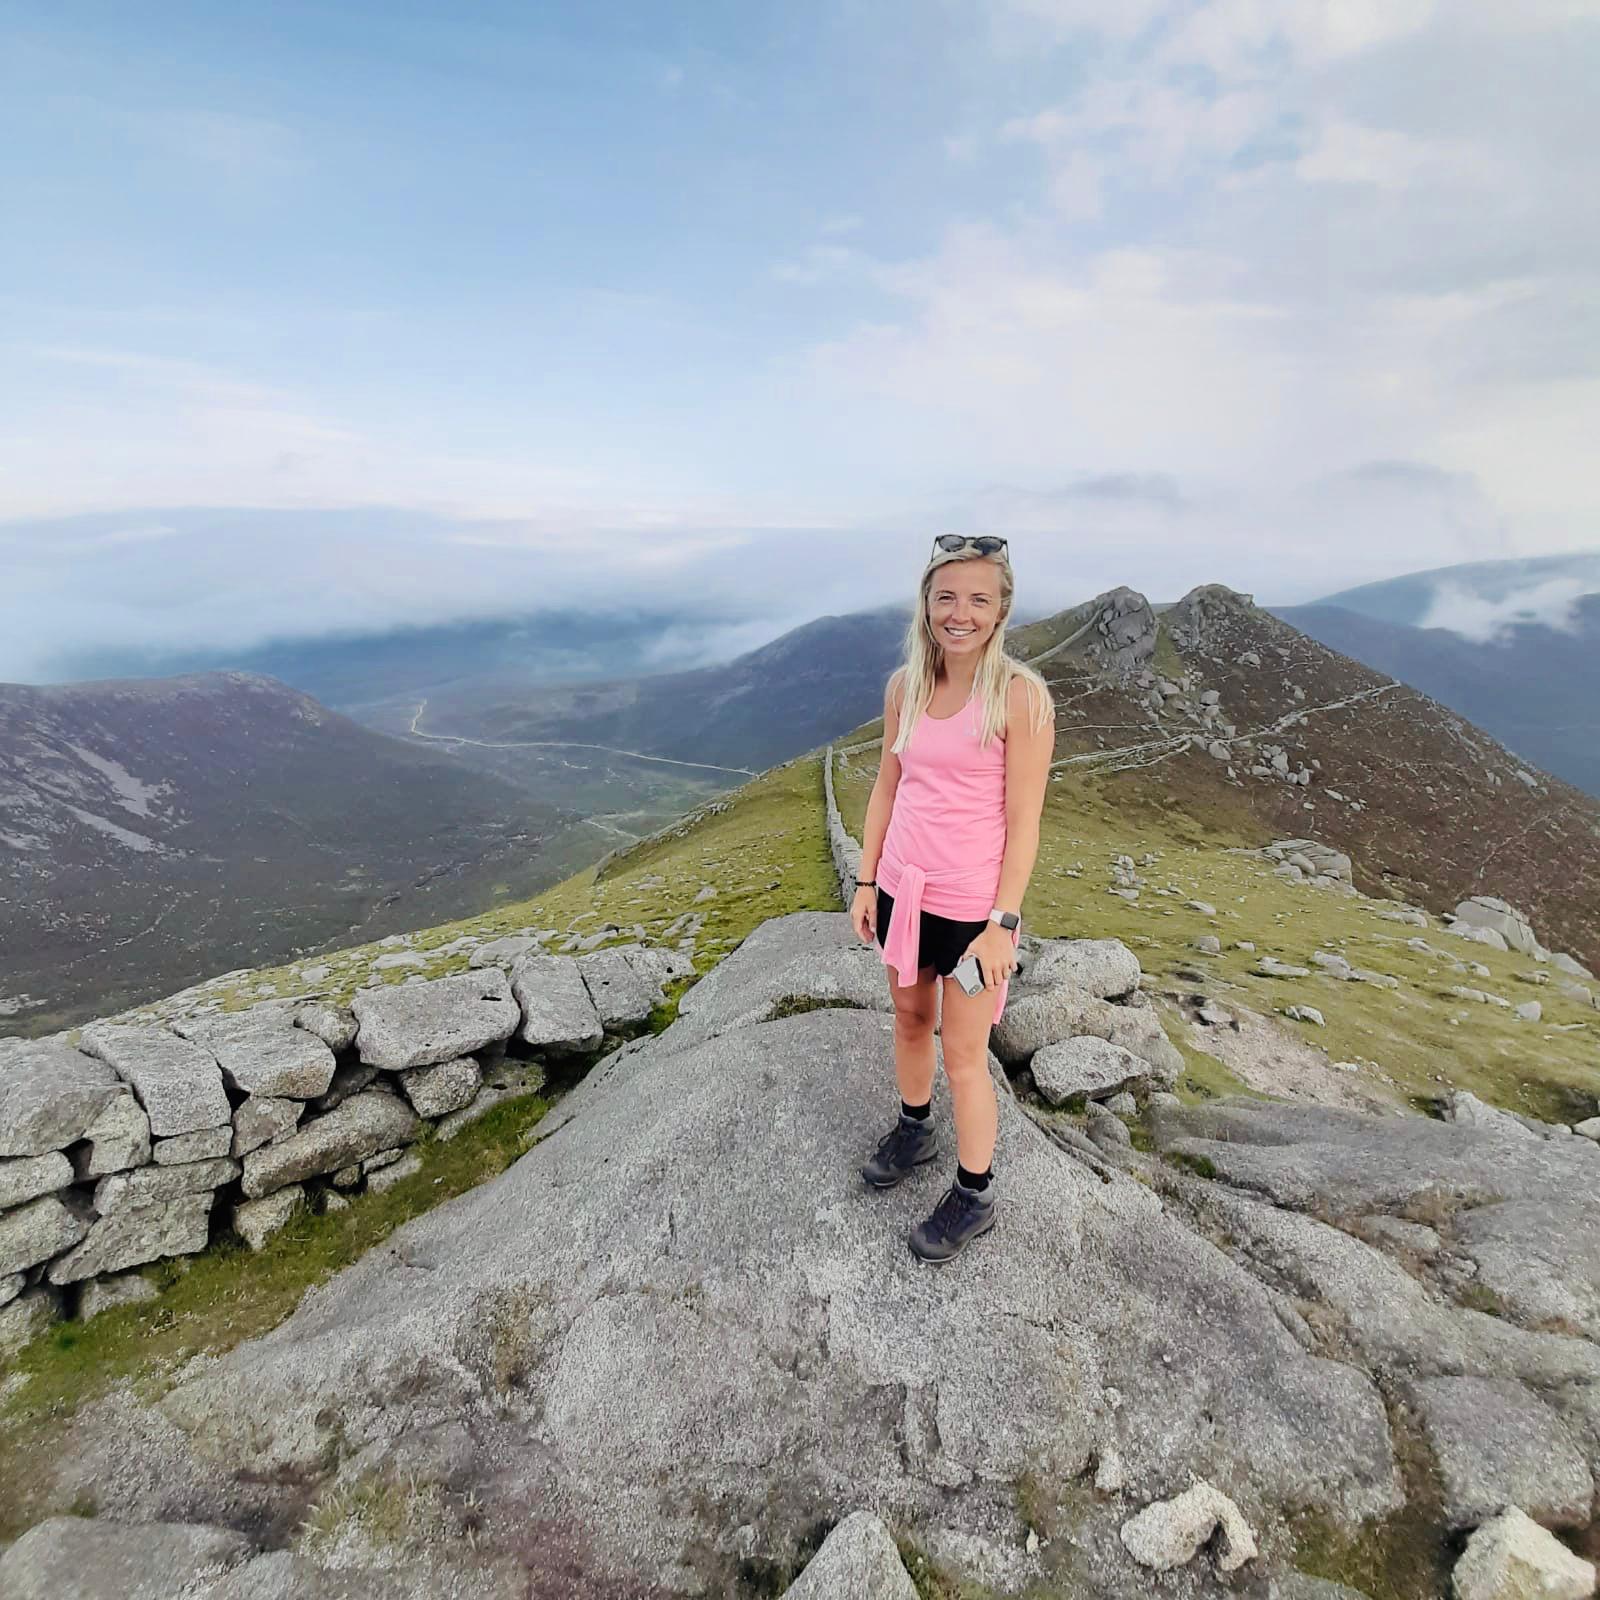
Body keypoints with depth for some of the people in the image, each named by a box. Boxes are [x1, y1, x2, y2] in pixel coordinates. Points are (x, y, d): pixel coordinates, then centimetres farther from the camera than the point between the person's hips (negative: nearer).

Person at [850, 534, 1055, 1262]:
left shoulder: (1019, 696, -15)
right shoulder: (904, 685, 1)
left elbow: (1023, 820, -14)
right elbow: (886, 787, 8)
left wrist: (1002, 922, -15)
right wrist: (866, 881, 7)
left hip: (971, 905, -5)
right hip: (903, 889, 5)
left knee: (964, 1056, 8)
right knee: (909, 1019, 23)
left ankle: (974, 1196, 31)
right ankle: (914, 1129, 49)